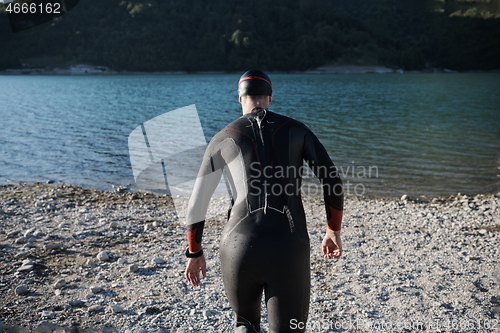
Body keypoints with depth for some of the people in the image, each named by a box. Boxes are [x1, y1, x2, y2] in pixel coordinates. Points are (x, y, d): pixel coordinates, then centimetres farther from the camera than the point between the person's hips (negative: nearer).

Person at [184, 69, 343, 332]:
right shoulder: (296, 129, 10)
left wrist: (194, 253, 22)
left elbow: (197, 202, 9)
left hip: (240, 248, 1)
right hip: (288, 250, -1)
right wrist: (334, 231, 18)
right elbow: (332, 181, 4)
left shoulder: (223, 139, 8)